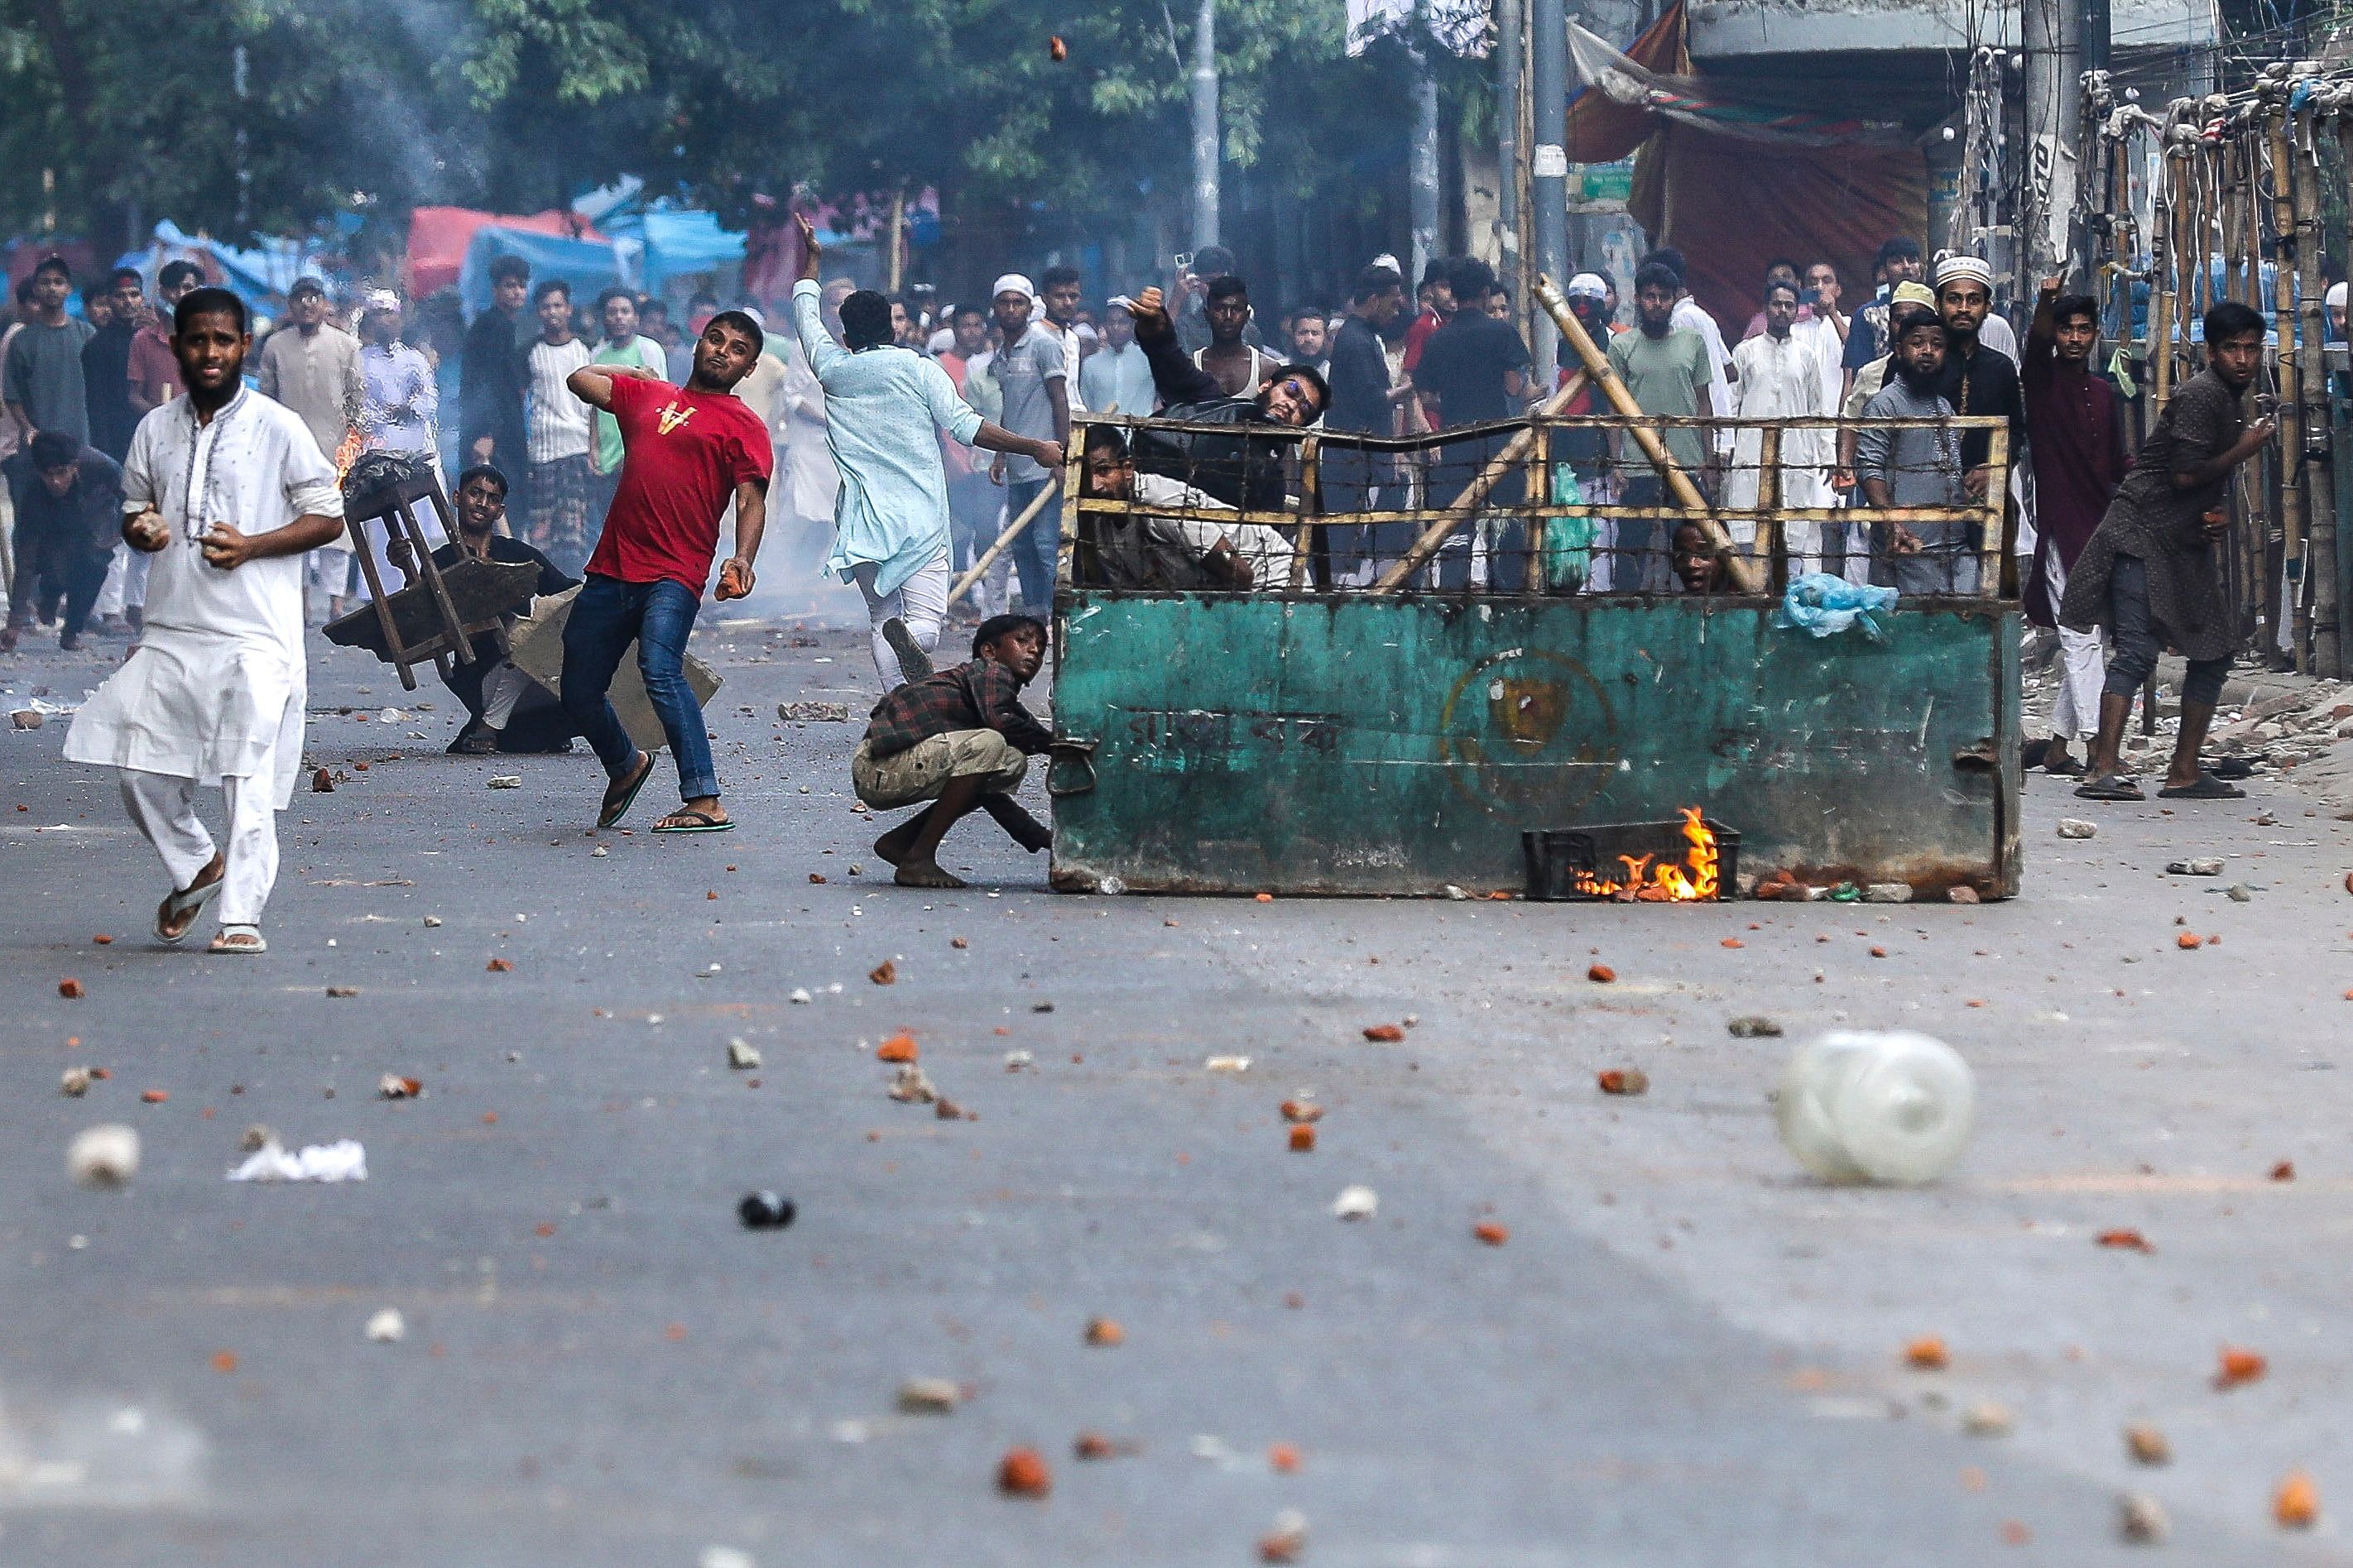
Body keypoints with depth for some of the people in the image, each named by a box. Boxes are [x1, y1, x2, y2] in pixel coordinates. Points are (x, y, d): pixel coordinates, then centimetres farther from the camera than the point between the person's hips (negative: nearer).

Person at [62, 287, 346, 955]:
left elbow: (328, 516, 0)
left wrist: (252, 546, -14)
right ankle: (198, 865, 27)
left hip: (254, 636, -5)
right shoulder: (156, 430, 11)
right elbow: (134, 507, 23)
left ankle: (242, 914, -8)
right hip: (170, 631, 5)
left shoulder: (277, 428, -2)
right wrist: (142, 529, -2)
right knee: (143, 774, 2)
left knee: (249, 780, -11)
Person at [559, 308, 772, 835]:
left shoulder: (743, 425, 6)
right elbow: (582, 379, 25)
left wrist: (742, 560, -22)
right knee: (579, 692, 11)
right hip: (610, 571, 6)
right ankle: (624, 766, 40)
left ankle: (705, 801, -30)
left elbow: (751, 501, -5)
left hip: (673, 578, -6)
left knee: (660, 670, -28)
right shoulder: (646, 395, 22)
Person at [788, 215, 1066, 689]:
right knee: (927, 619, -7)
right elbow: (965, 426, -6)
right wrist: (1035, 449, -1)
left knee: (882, 616, 11)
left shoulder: (833, 370, 8)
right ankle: (910, 639, -44)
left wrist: (809, 259, 42)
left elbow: (806, 314, 26)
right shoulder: (919, 369, 1)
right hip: (920, 520, -2)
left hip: (862, 521, 2)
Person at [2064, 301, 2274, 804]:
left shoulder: (2229, 402, 17)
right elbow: (2185, 475, -21)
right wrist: (2246, 448, -9)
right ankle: (2102, 771, -25)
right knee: (2137, 653, -18)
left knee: (2216, 651, 9)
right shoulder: (2202, 395, -14)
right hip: (2143, 535, -10)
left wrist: (2218, 515, 4)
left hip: (2185, 545, 10)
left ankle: (2185, 772, 13)